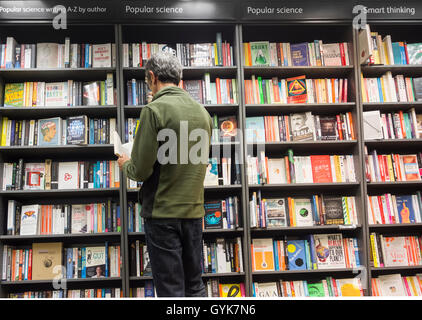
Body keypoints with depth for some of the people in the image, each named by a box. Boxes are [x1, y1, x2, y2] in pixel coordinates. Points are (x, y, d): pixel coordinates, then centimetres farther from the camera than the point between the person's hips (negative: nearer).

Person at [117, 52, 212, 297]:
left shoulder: (154, 110, -13)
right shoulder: (202, 111, 6)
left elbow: (141, 170, -15)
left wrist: (126, 164, 8)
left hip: (163, 214, -6)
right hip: (194, 210, 6)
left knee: (170, 289, 4)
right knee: (195, 286, 17)